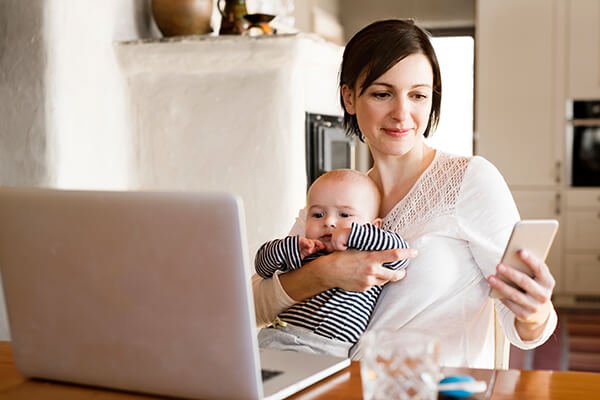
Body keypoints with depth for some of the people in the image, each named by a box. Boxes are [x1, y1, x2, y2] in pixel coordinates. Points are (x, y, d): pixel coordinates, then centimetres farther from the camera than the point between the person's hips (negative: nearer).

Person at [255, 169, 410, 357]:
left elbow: (399, 250, -6)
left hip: (325, 349, -4)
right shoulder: (302, 254, 22)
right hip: (276, 336, 4)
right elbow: (263, 266, 23)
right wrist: (290, 248, 1)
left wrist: (352, 234, -10)